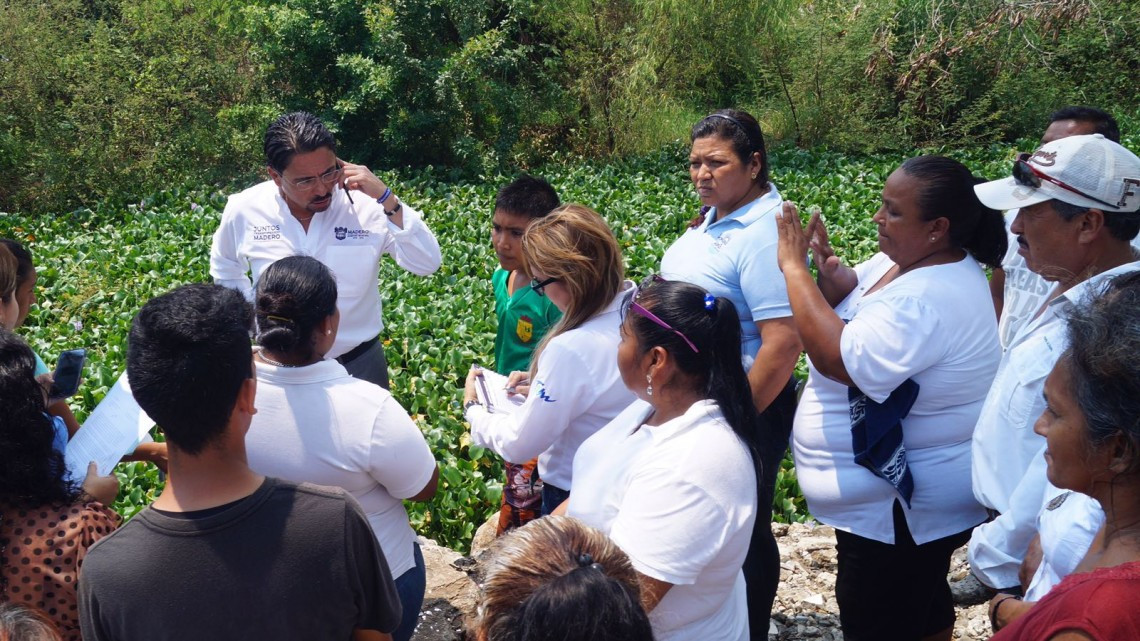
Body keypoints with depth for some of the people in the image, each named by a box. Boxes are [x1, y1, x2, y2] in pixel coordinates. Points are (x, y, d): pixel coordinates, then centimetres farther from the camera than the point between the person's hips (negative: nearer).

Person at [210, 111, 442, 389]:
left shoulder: (364, 202, -17)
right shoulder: (244, 210, -10)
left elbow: (428, 264, -22)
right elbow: (225, 268, 12)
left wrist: (387, 199, -29)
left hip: (359, 363, -1)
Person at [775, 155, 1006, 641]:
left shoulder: (930, 300, -30)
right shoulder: (904, 260, 1)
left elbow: (837, 359, -35)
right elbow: (848, 302, 10)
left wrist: (794, 266, -27)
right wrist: (828, 270, -13)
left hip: (902, 509, -10)